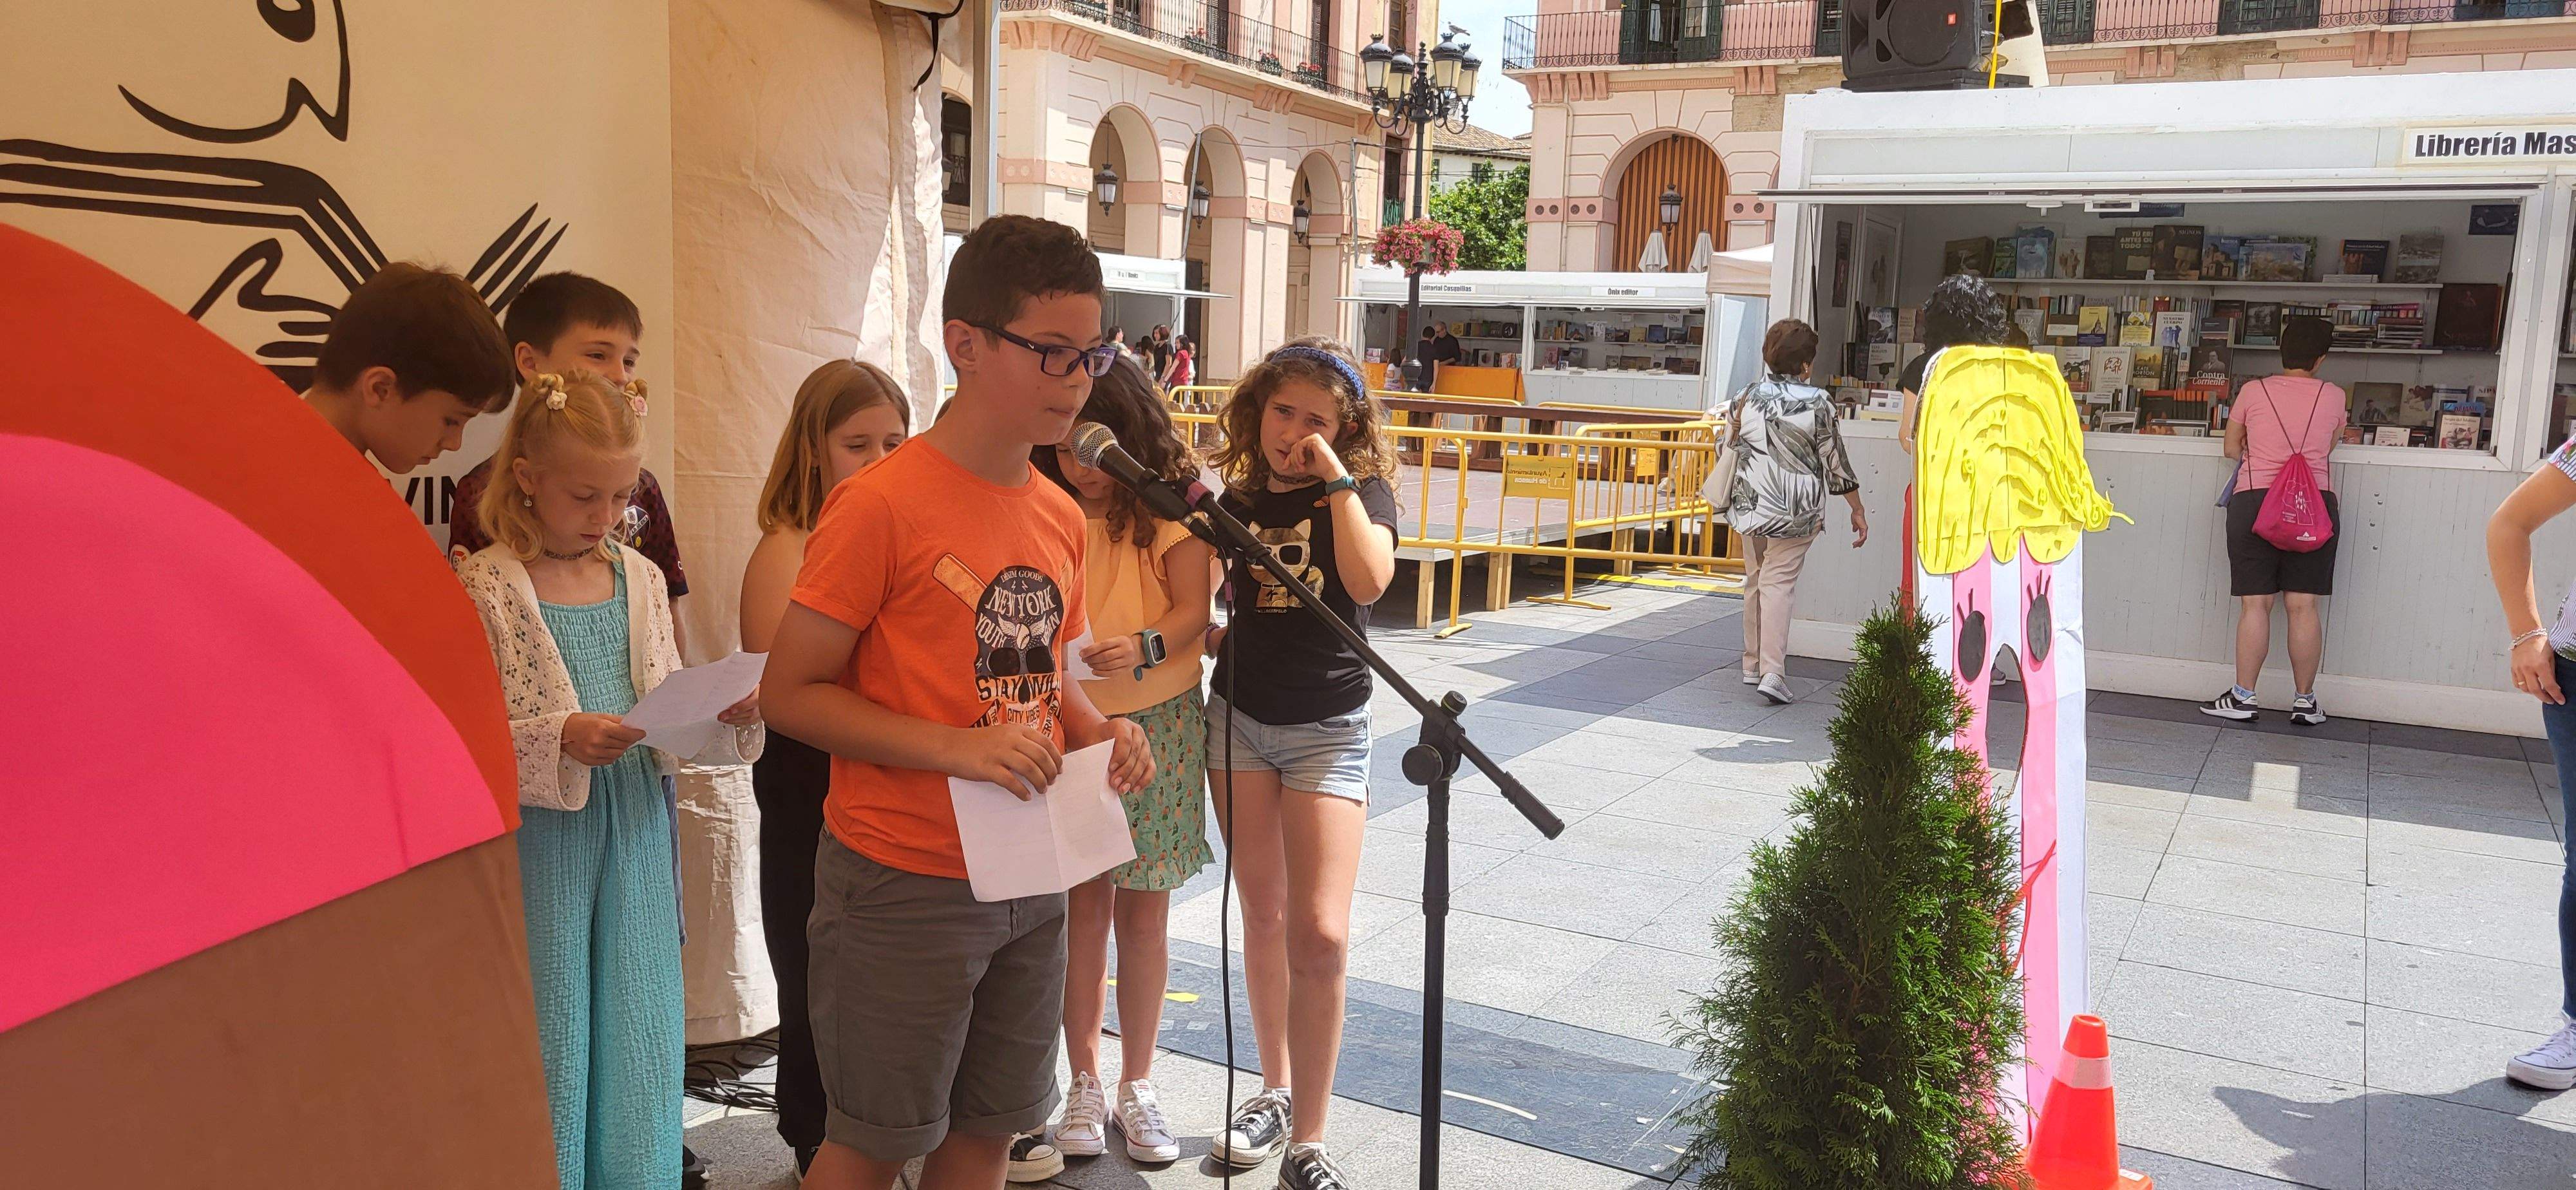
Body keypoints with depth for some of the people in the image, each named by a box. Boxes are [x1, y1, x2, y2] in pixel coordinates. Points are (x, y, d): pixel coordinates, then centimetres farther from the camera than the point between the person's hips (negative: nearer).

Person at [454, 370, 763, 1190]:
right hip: (537, 845, -4)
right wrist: (557, 741, -25)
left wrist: (727, 715, -9)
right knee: (550, 1047, 6)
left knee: (639, 1045, 11)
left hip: (636, 841, 4)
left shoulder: (640, 578, 7)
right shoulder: (483, 588, -7)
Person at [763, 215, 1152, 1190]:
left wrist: (1099, 733, -2)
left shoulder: (1062, 516, 6)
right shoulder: (881, 504, -15)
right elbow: (789, 691, -14)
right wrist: (959, 749, -24)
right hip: (906, 885, -6)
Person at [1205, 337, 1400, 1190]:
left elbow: (1370, 580, -28)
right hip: (1240, 718, 4)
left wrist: (1335, 477, -24)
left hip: (1328, 727, -4)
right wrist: (1206, 637, 0)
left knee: (1321, 935, -12)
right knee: (1264, 920, 13)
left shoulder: (1362, 490, -6)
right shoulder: (1239, 499, 5)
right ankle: (1277, 1090, 31)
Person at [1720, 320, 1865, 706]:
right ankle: (1773, 672, -14)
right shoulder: (1817, 403, -8)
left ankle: (1752, 665, 25)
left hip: (1750, 504, 4)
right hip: (1796, 511, -4)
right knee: (1779, 582, -4)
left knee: (1755, 581, 17)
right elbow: (1836, 461, -3)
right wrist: (1857, 510, 7)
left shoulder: (1745, 398, 2)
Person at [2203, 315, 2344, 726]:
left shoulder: (2253, 391, 1)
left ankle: (2243, 697, 0)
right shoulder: (2334, 397, 4)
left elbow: (2232, 449, 10)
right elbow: (2329, 447, 17)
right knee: (2304, 605, 2)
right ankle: (2305, 700, 7)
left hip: (2255, 501, -1)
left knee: (2255, 604, -1)